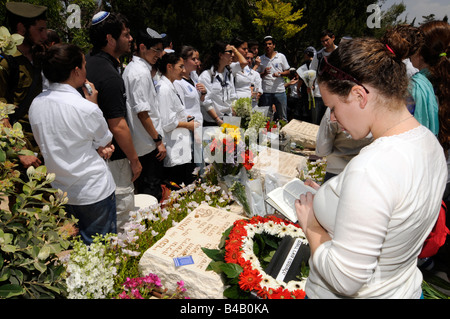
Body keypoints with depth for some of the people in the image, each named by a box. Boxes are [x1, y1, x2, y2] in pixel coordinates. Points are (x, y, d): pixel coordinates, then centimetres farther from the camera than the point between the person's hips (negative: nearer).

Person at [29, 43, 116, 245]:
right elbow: (105, 142, -4)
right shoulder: (86, 108, -23)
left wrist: (96, 148, -1)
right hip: (93, 190, -6)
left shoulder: (36, 104, -3)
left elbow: (47, 145, 8)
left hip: (58, 190, 7)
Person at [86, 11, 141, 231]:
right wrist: (135, 160, -14)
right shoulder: (109, 76, -24)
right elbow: (118, 126, -24)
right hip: (113, 157, -10)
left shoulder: (89, 63, 5)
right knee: (122, 207, 4)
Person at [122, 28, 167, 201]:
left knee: (142, 188, 19)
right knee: (152, 193, 0)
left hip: (138, 145, 10)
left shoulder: (131, 68, 14)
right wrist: (158, 140, -16)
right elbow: (142, 112, -21)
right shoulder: (141, 72, -17)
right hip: (149, 145, -10)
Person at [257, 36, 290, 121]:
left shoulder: (281, 56, 8)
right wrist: (264, 73, -11)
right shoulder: (260, 59, 9)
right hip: (265, 91, 0)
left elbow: (288, 72, 9)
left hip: (280, 91, 0)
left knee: (282, 117, 5)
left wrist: (279, 73, -11)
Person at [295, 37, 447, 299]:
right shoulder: (428, 140, -6)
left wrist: (312, 227, -15)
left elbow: (345, 281, -30)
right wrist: (331, 198, 2)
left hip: (363, 294, -7)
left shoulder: (371, 169, -35)